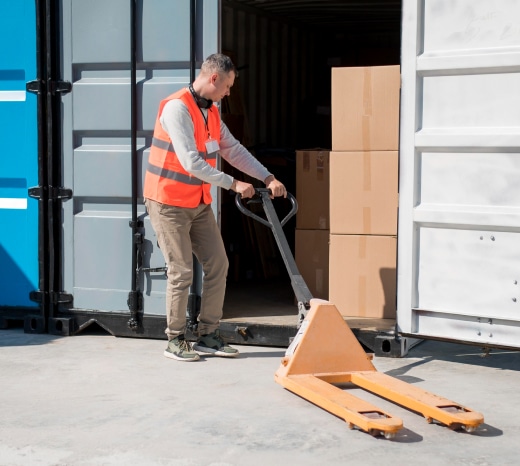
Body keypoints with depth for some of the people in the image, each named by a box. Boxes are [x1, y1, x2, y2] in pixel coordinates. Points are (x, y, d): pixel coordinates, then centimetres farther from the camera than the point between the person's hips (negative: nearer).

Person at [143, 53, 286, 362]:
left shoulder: (211, 111, 9)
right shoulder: (177, 107, -20)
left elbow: (234, 150, 10)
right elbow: (190, 162, -25)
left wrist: (268, 178, 0)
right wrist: (233, 184, -21)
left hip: (199, 204, 9)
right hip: (169, 203, -8)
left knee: (218, 265, 6)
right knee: (182, 272, -5)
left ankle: (208, 336, 15)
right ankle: (175, 341, 10)